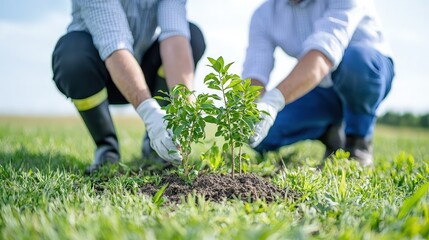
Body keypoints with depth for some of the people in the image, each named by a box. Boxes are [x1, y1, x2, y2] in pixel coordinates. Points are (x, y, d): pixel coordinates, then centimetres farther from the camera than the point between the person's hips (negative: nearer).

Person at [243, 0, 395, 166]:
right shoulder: (264, 14, -12)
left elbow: (324, 54, -42)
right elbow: (254, 75, -20)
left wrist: (273, 100, -56)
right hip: (322, 90, 4)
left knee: (356, 57, -38)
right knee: (261, 136, -16)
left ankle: (359, 141, -12)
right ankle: (329, 132, 10)